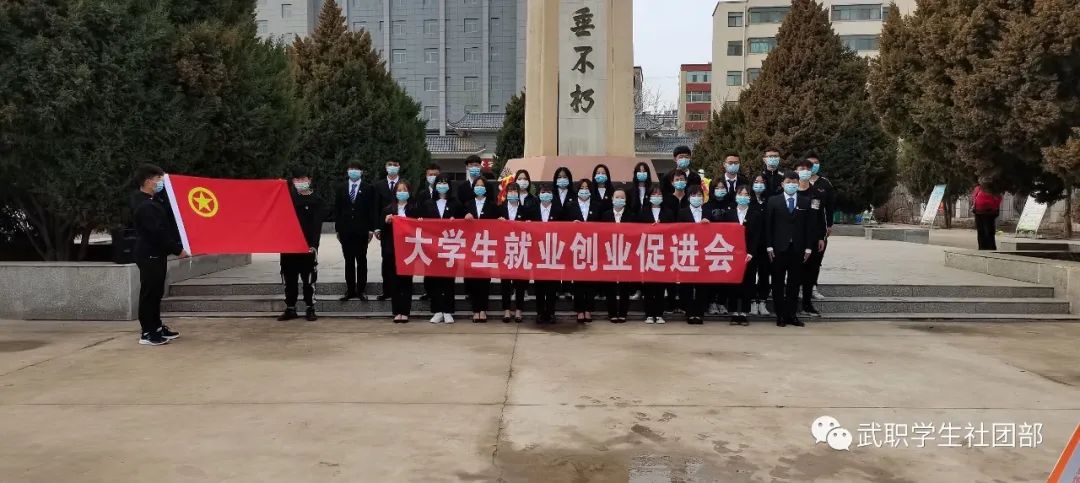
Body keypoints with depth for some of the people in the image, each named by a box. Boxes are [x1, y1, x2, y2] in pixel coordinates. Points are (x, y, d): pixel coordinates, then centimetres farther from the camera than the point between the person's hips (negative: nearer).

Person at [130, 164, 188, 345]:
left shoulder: (154, 199, 11)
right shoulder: (144, 206, -20)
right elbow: (158, 233, -23)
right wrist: (177, 249, -19)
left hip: (157, 253, 10)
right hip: (150, 255, -10)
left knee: (157, 292, 15)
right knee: (149, 293, -4)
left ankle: (157, 327, 24)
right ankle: (147, 333, 2)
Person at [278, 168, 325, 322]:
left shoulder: (316, 201, 1)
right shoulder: (288, 197, 12)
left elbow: (317, 226, -6)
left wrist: (314, 244, -16)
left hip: (308, 246, -3)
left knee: (309, 280, -1)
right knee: (289, 279, 7)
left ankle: (310, 309, 6)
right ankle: (290, 309, 15)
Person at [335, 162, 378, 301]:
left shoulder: (368, 189, 3)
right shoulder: (340, 189, 10)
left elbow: (373, 210, 0)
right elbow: (337, 210, 9)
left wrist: (371, 229, -6)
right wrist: (337, 229, 3)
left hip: (362, 231, -2)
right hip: (346, 231, 2)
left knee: (361, 261, 3)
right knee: (348, 261, 5)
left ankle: (361, 290, 8)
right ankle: (350, 290, 9)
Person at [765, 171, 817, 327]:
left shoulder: (806, 201, 8)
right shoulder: (774, 200, 3)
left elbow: (809, 225, 6)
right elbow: (768, 225, 1)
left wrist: (808, 247, 0)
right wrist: (769, 246, -6)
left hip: (798, 249, 1)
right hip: (779, 248, -1)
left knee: (794, 283, 5)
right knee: (778, 283, 3)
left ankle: (791, 314, 12)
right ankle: (780, 315, 9)